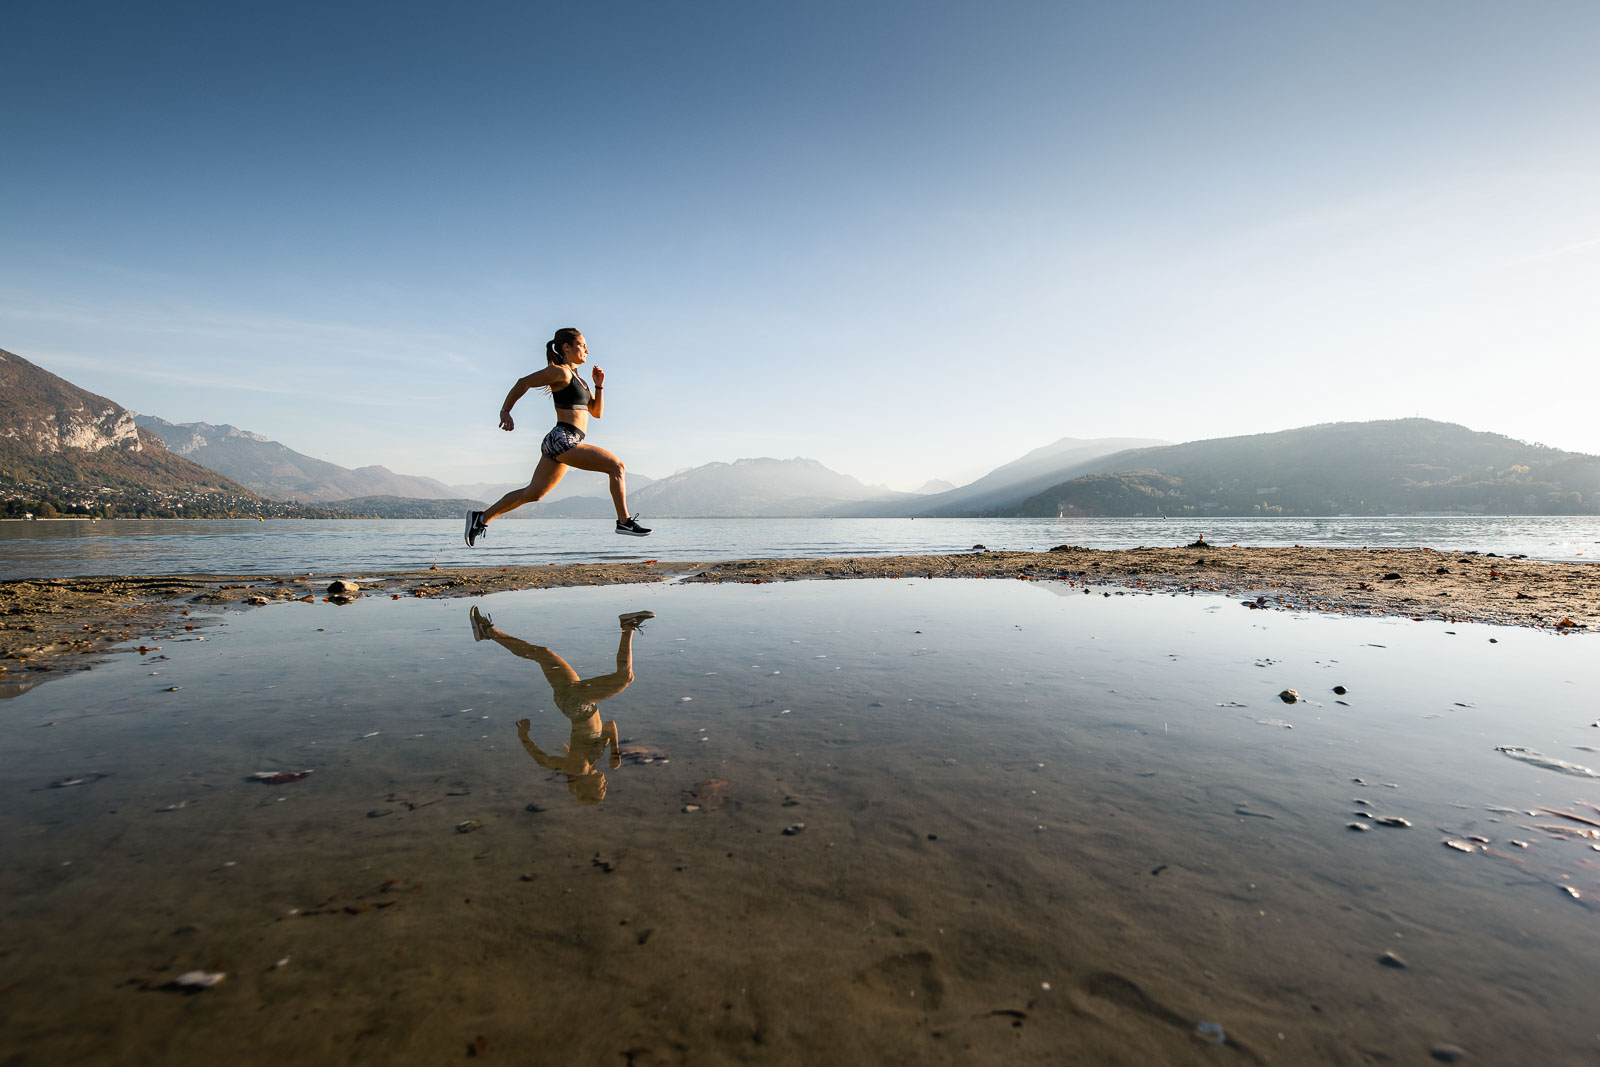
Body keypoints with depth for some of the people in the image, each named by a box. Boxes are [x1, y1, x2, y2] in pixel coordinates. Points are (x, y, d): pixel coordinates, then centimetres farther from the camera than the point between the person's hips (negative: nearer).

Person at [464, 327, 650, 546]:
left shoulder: (577, 378, 22)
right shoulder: (560, 372, -6)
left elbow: (597, 411, 22)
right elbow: (524, 382, -6)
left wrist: (599, 385, 11)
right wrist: (505, 411, -4)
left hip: (558, 445, 10)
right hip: (562, 440, -10)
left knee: (532, 493, 13)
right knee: (616, 465, -12)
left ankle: (481, 518, 20)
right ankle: (624, 521, -11)